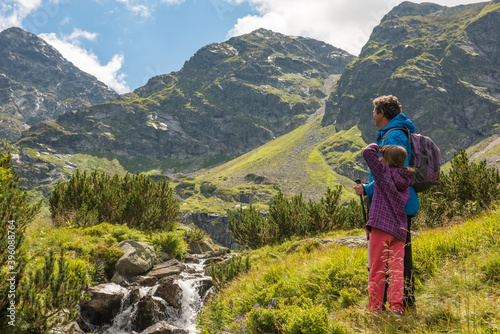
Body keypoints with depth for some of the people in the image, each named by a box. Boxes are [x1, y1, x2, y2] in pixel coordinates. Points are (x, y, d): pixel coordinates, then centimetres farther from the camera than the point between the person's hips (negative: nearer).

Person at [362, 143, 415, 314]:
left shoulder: (384, 172, -3)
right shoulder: (405, 183, 16)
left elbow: (367, 153, -7)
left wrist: (374, 146, 13)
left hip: (382, 226, -6)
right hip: (399, 230, 6)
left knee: (377, 270, 1)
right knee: (396, 269, 5)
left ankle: (375, 307, 5)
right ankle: (396, 306, -1)